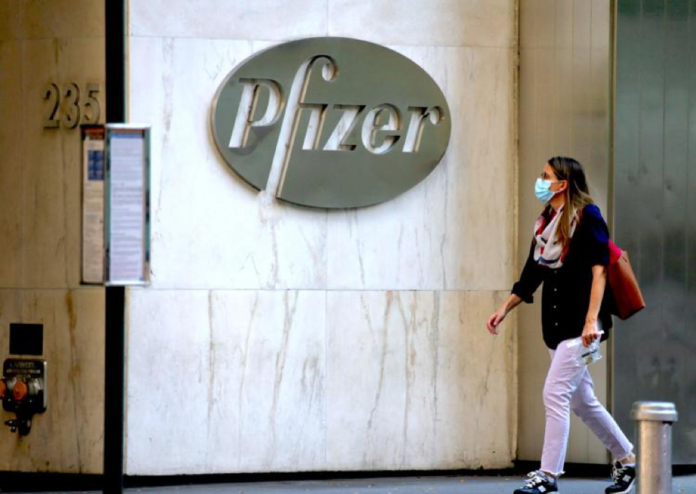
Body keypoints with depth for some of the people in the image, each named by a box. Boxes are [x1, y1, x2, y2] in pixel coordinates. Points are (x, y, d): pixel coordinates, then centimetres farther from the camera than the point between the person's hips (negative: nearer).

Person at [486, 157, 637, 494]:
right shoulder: (545, 223, 15)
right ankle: (626, 460, 26)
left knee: (555, 394, -13)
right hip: (556, 325, 8)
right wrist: (504, 309, 14)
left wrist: (591, 320, -22)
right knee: (582, 400, 12)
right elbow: (531, 276, 20)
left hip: (579, 326, -8)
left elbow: (599, 270, -15)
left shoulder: (587, 216, -8)